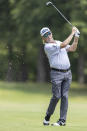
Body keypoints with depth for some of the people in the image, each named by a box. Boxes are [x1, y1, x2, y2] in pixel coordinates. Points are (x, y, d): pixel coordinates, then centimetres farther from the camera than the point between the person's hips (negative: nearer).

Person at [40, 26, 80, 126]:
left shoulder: (58, 42, 15)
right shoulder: (47, 47, -10)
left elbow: (72, 49, 12)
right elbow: (64, 45, -19)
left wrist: (76, 38, 0)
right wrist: (72, 33, -15)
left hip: (67, 73, 6)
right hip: (56, 74, -6)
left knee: (64, 96, 0)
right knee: (56, 96, -8)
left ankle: (62, 120, 2)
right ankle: (47, 116, 12)